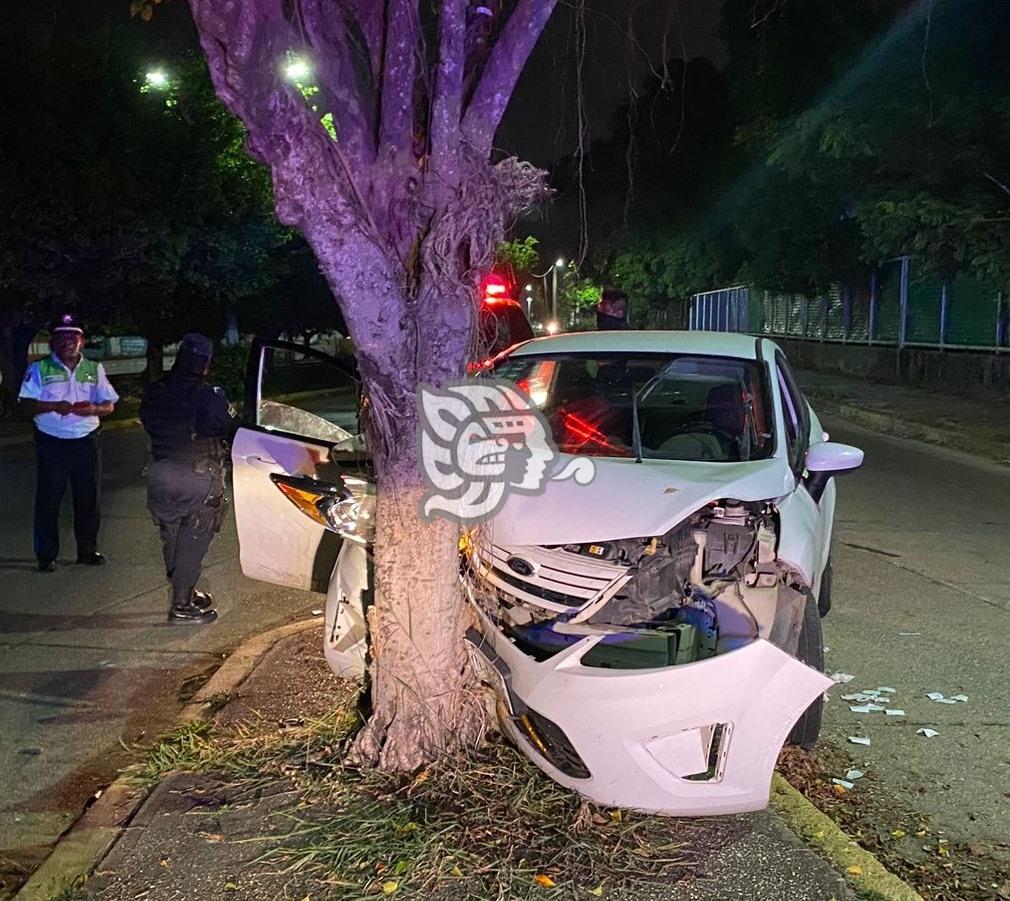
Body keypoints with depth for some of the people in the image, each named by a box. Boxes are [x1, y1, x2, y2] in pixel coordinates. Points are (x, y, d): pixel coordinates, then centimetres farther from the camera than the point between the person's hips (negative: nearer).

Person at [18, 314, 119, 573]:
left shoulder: (95, 369, 8)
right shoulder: (39, 369, 0)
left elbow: (109, 405, 7)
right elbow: (27, 404, -8)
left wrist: (93, 409, -15)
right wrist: (55, 406, -24)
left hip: (87, 442, 3)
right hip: (51, 443, -3)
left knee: (88, 498, 8)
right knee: (48, 500, 2)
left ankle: (88, 549, 21)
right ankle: (46, 555, 12)